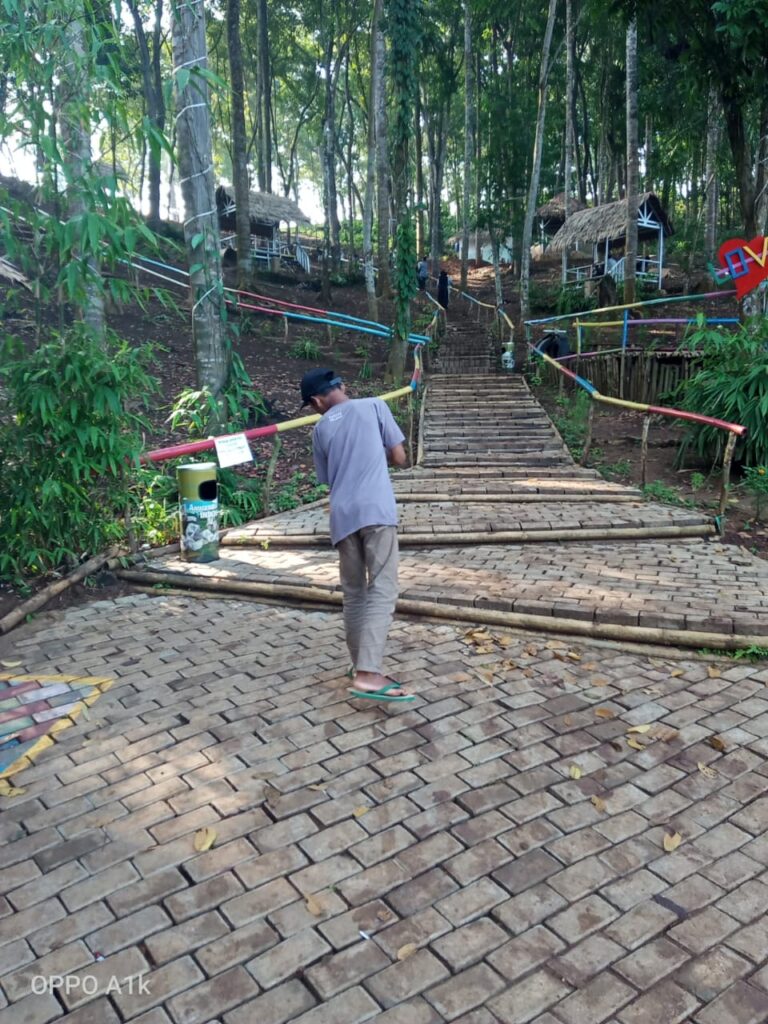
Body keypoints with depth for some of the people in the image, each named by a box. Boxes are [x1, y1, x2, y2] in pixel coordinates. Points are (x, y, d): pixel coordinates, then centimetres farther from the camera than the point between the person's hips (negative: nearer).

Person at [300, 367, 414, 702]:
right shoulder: (374, 406, 8)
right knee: (382, 590, -7)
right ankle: (368, 674, -18)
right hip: (376, 510, -4)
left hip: (342, 515, 4)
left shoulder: (320, 429, 16)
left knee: (353, 593, 15)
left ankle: (360, 666, 24)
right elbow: (399, 457, 9)